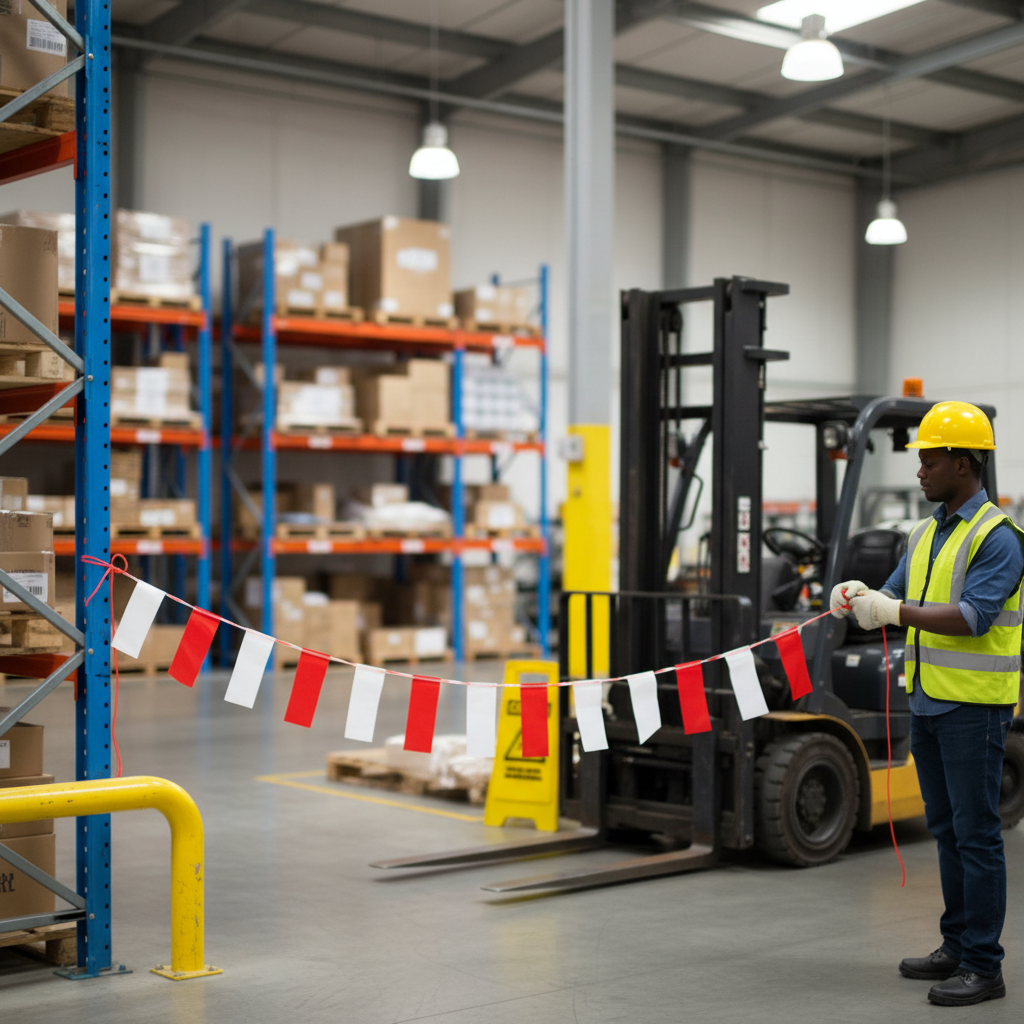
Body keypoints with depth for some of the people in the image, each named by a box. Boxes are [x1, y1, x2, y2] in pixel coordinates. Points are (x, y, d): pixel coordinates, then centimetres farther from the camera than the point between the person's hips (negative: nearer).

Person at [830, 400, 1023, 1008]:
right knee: (947, 829, 14)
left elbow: (972, 617, -23)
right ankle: (957, 947, 25)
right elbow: (896, 601, 14)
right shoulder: (926, 534, 14)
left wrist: (895, 611, -26)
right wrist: (861, 596, -8)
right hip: (928, 703, 8)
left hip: (975, 707, -8)